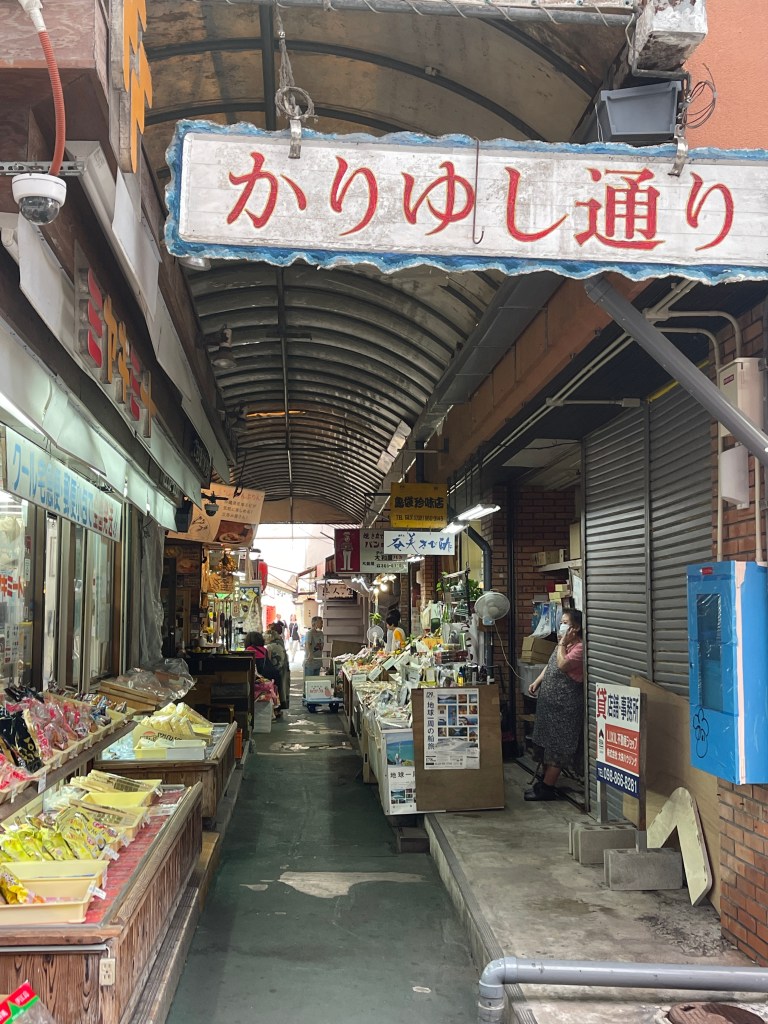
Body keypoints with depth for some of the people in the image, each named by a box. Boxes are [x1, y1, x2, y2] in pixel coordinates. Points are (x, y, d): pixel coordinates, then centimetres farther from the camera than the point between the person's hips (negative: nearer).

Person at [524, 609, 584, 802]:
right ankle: (545, 780, 26)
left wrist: (562, 643, -17)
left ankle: (548, 788, 0)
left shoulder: (580, 647, -16)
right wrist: (537, 682, 10)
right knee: (545, 742, 15)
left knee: (557, 745, -4)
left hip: (565, 704, -10)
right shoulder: (563, 644, 14)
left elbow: (562, 665, -28)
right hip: (550, 700, 10)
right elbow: (550, 666, 22)